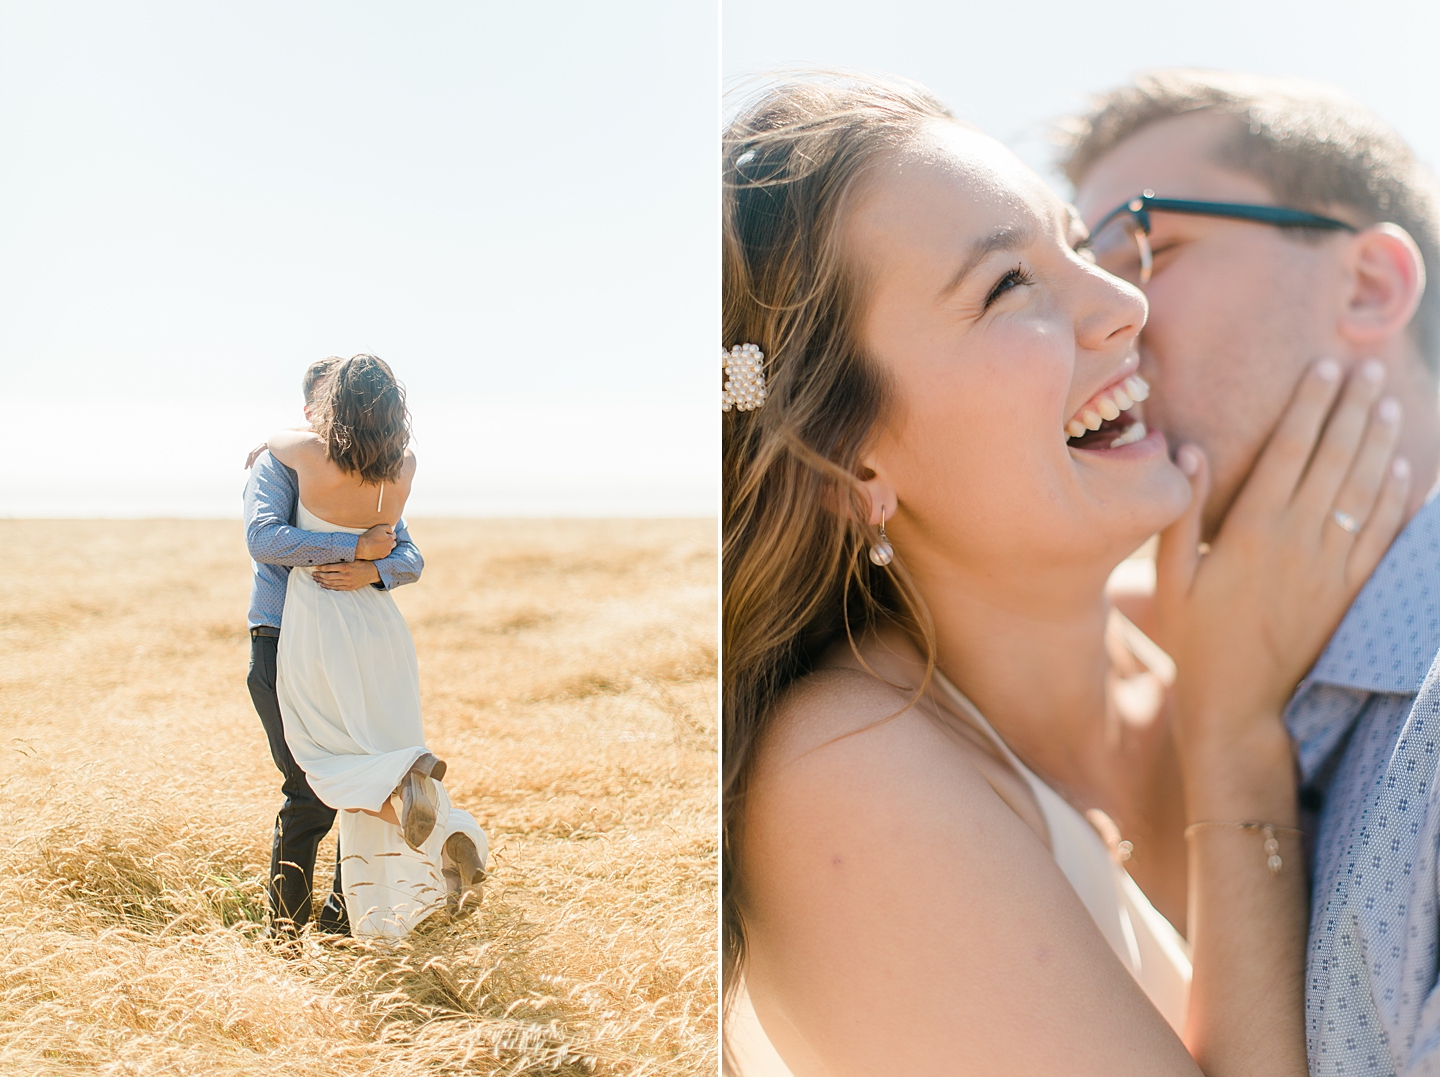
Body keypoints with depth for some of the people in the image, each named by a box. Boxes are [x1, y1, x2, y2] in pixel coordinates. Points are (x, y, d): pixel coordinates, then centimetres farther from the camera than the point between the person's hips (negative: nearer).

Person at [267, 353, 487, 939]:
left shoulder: (309, 455, -16)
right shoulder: (404, 469, -5)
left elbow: (270, 439, 7)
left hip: (317, 626, -4)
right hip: (380, 621, 4)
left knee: (336, 763, 8)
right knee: (389, 747, 15)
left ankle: (406, 780, -24)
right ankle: (454, 838, -6)